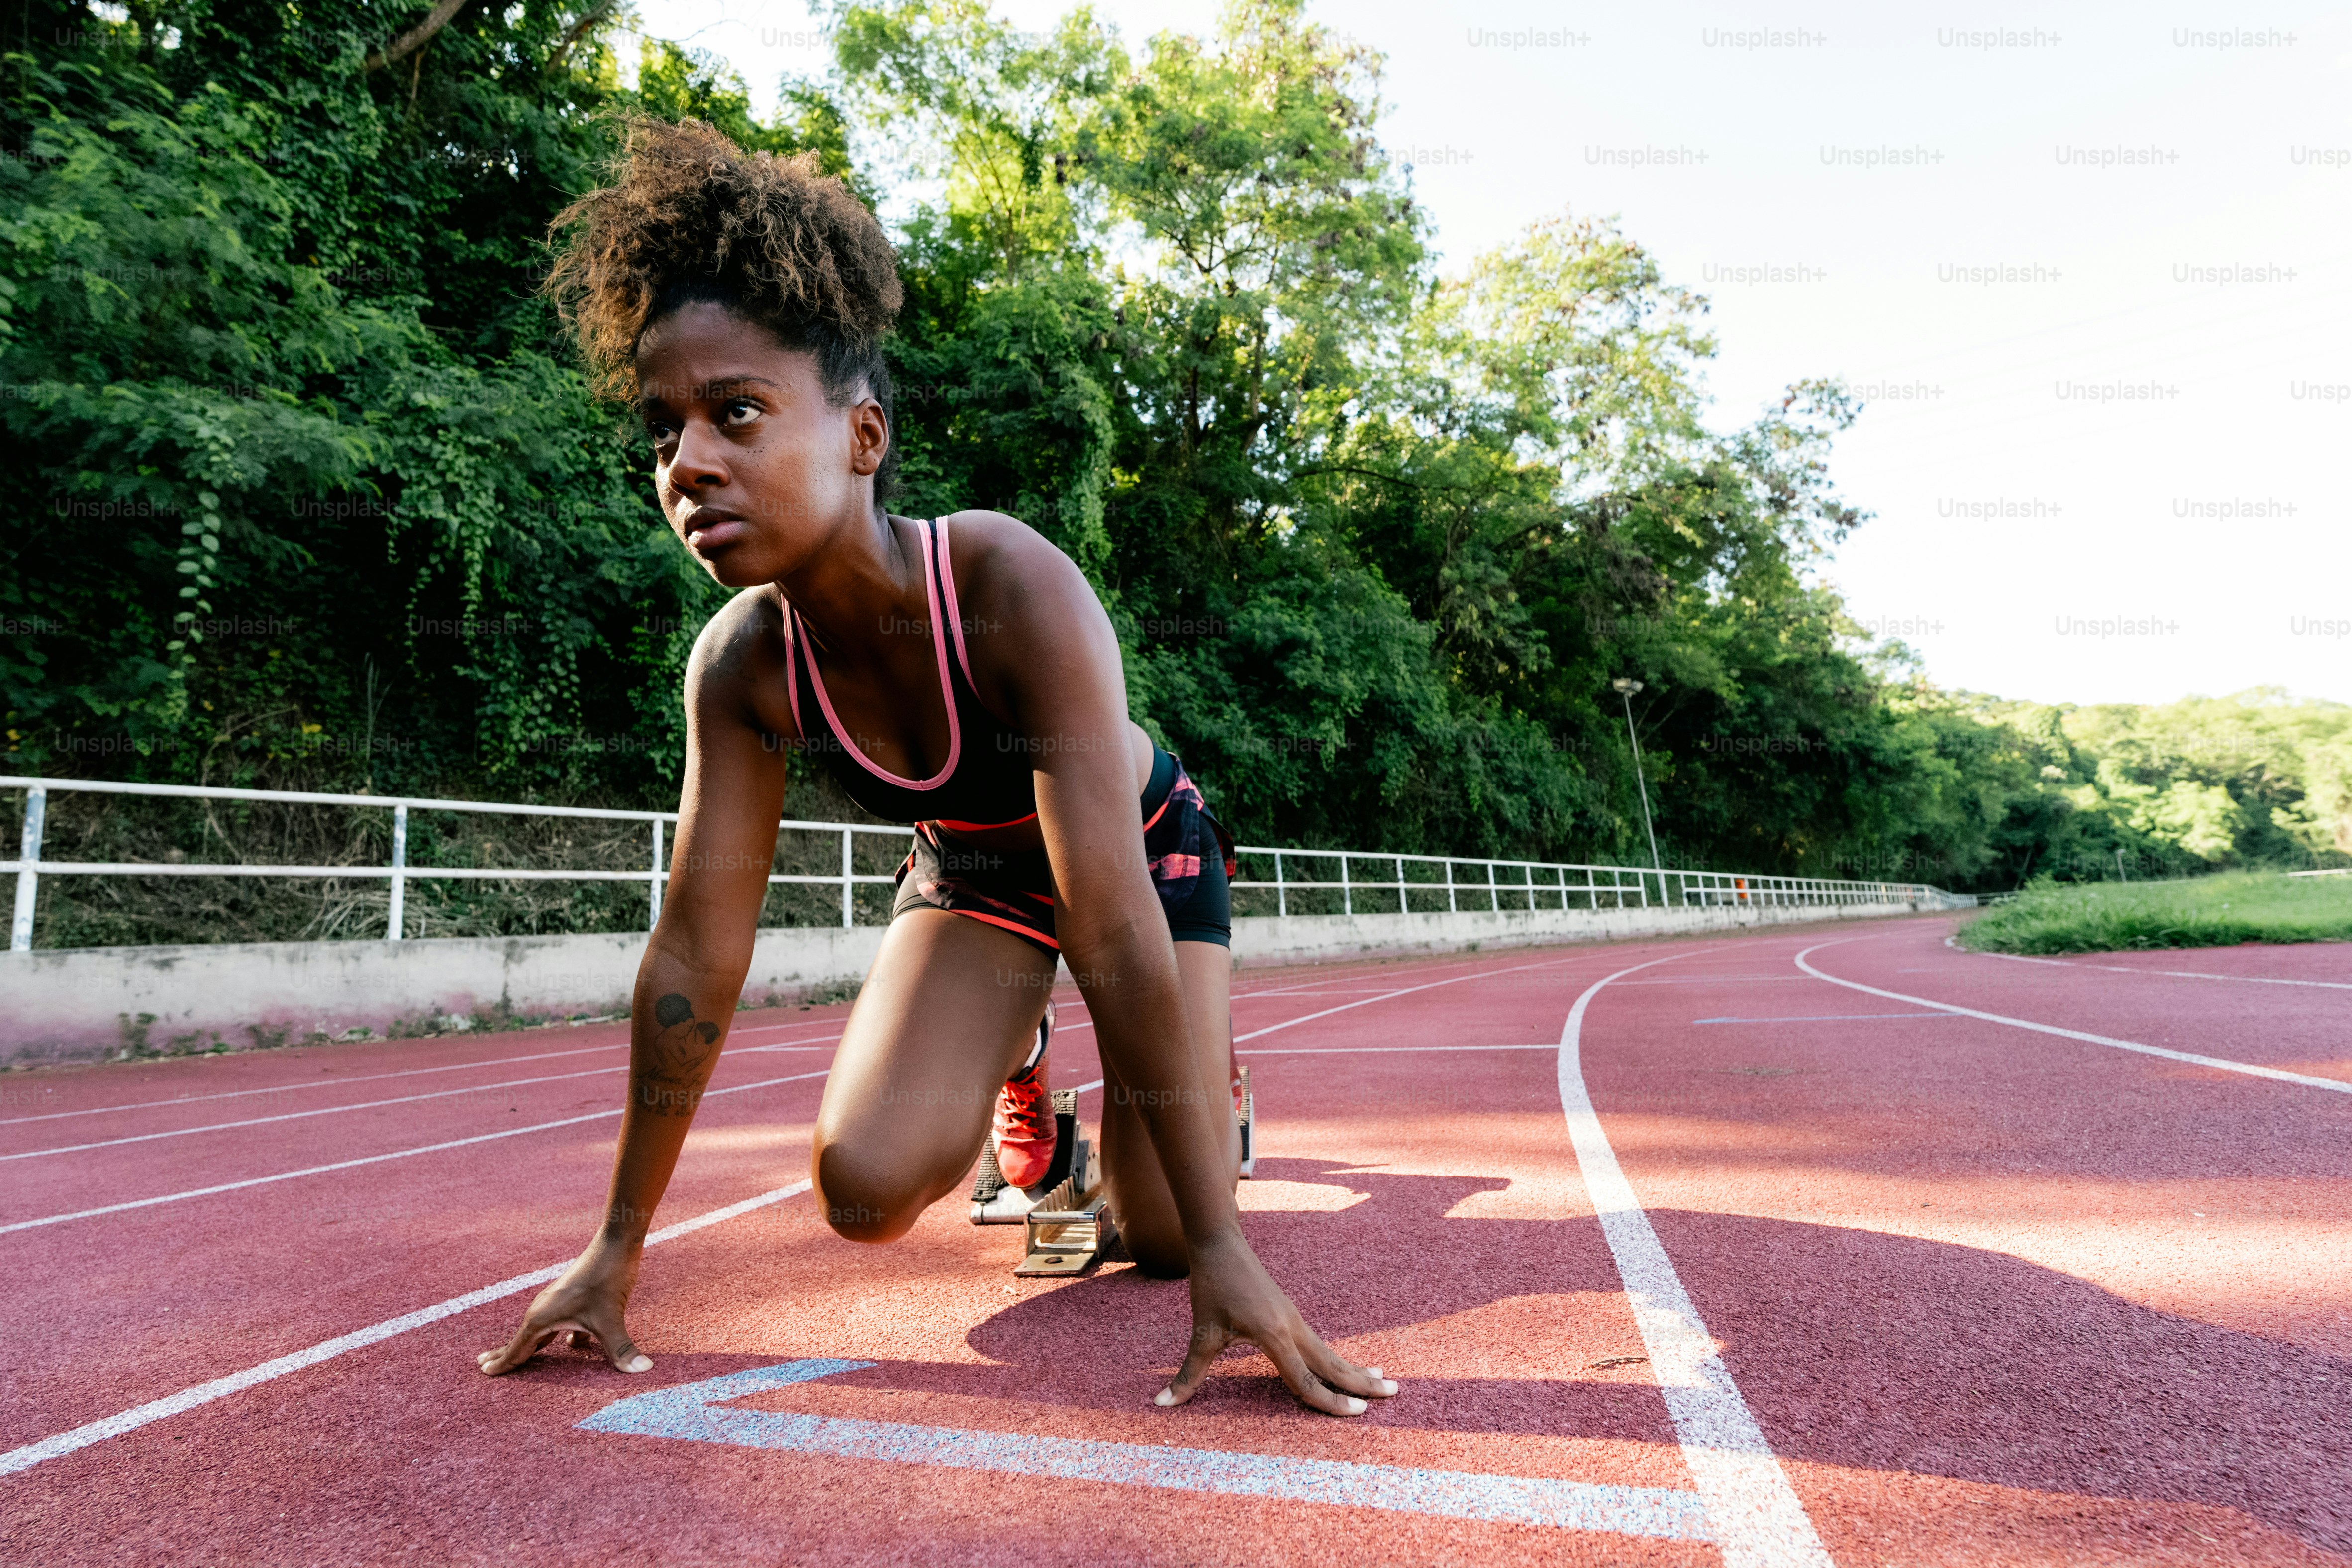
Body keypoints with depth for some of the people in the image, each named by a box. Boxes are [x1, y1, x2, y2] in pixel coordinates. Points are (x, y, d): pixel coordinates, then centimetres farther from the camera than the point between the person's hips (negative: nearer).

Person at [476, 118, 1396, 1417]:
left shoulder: (1016, 592, -38)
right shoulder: (740, 664, -24)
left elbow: (1115, 934, -40)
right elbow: (695, 950, -17)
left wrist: (1221, 1249, -37)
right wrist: (617, 1245, -12)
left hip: (1146, 849, -3)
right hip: (970, 873, 3)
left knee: (1158, 1238, -5)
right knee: (867, 1188, -16)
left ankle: (1204, 1072, 31)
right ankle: (1016, 1068, 20)